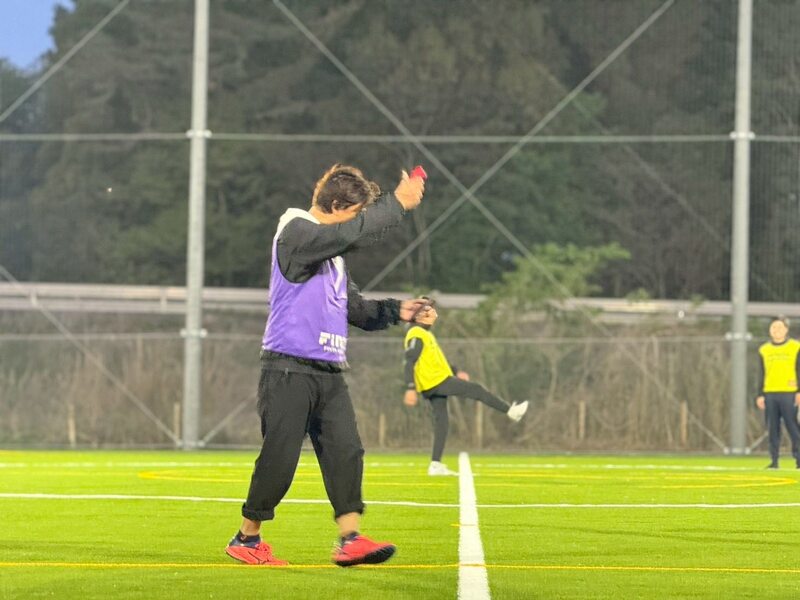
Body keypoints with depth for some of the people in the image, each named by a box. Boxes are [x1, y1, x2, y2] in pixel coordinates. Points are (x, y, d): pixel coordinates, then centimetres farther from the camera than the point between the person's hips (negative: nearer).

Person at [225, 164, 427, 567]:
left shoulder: (332, 251, 21)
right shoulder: (296, 233, -8)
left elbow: (355, 308, 23)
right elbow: (354, 233, -24)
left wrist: (395, 311, 6)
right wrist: (398, 203, -18)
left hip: (329, 371, 9)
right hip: (289, 369, -9)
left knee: (345, 451, -4)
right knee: (279, 457, -5)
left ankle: (350, 540, -9)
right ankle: (246, 539, 8)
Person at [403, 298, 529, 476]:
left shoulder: (425, 334, 19)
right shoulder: (416, 335, -13)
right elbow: (410, 362, -21)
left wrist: (456, 372, 25)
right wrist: (410, 389, -28)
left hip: (434, 384, 10)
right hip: (436, 381, -10)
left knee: (441, 421, 7)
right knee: (476, 389, -2)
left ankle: (436, 464, 4)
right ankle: (511, 411, 11)